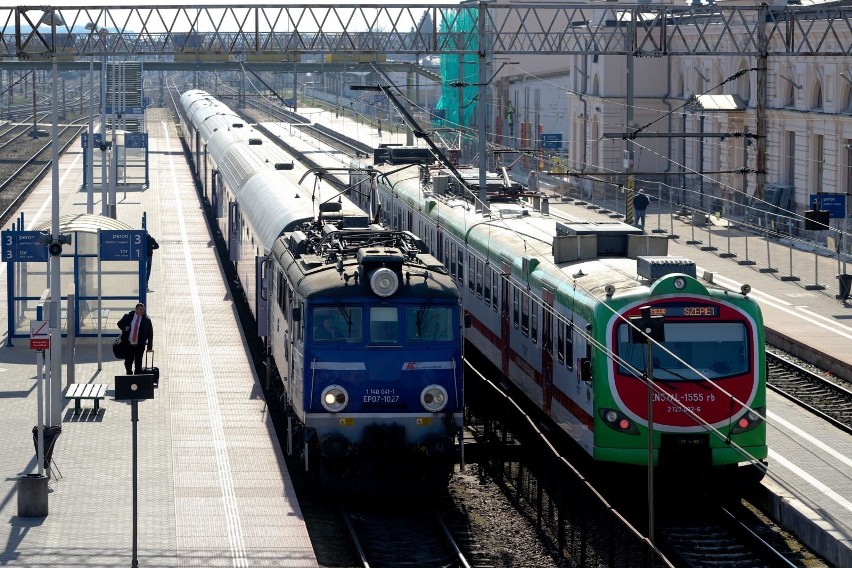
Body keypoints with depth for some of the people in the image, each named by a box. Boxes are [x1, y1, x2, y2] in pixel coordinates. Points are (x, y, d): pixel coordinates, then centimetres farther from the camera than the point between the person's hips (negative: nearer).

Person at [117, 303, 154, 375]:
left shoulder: (147, 320, -2)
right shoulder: (128, 316, 1)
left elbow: (150, 334, 1)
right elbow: (119, 323, 13)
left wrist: (149, 347, -3)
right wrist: (124, 328, -11)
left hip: (139, 346, -2)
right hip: (128, 344, 2)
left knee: (138, 364, -3)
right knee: (128, 363, 8)